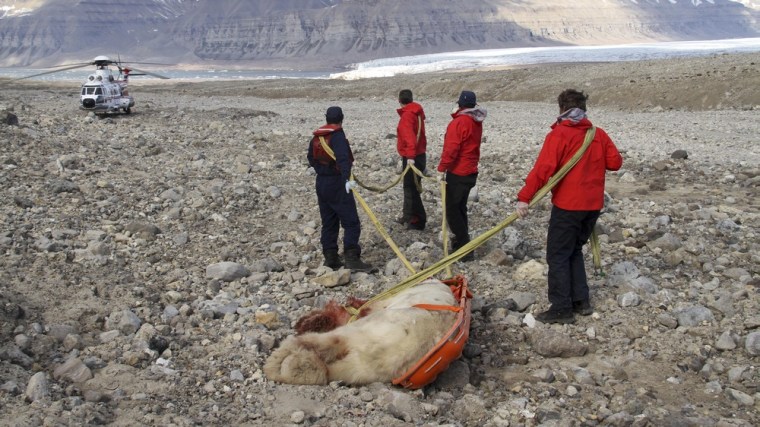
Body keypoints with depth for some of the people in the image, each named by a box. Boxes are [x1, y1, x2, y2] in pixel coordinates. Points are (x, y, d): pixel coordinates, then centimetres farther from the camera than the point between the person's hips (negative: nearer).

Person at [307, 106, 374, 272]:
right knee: (351, 223, -7)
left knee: (329, 223, 14)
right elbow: (342, 158, -29)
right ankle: (352, 258, -14)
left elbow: (311, 158, 25)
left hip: (321, 184, 8)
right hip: (337, 184, -8)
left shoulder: (316, 137, 11)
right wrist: (347, 178, -40)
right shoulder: (337, 136, -14)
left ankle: (330, 257, 15)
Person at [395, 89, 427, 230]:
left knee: (411, 188, -5)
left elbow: (409, 137, -30)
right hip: (419, 154, 10)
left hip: (411, 158, -10)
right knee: (410, 186, 19)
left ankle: (418, 221, -2)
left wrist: (410, 156, -38)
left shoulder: (407, 115, -17)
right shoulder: (417, 113, 12)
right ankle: (408, 215, 31)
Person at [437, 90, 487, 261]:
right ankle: (462, 243, 28)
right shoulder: (476, 122, 10)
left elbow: (451, 148, -21)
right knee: (460, 208, 20)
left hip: (457, 173, -9)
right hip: (470, 172, 9)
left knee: (452, 210, -3)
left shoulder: (459, 122, -18)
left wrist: (442, 168, -15)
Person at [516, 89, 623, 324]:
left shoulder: (559, 135, -12)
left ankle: (561, 309, 3)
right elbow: (615, 162, 7)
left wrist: (524, 197, -24)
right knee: (574, 251, 20)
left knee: (558, 256, 2)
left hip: (567, 205, -7)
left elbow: (543, 168, -21)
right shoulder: (599, 134, 6)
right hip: (593, 205, 7)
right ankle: (581, 301, 22)